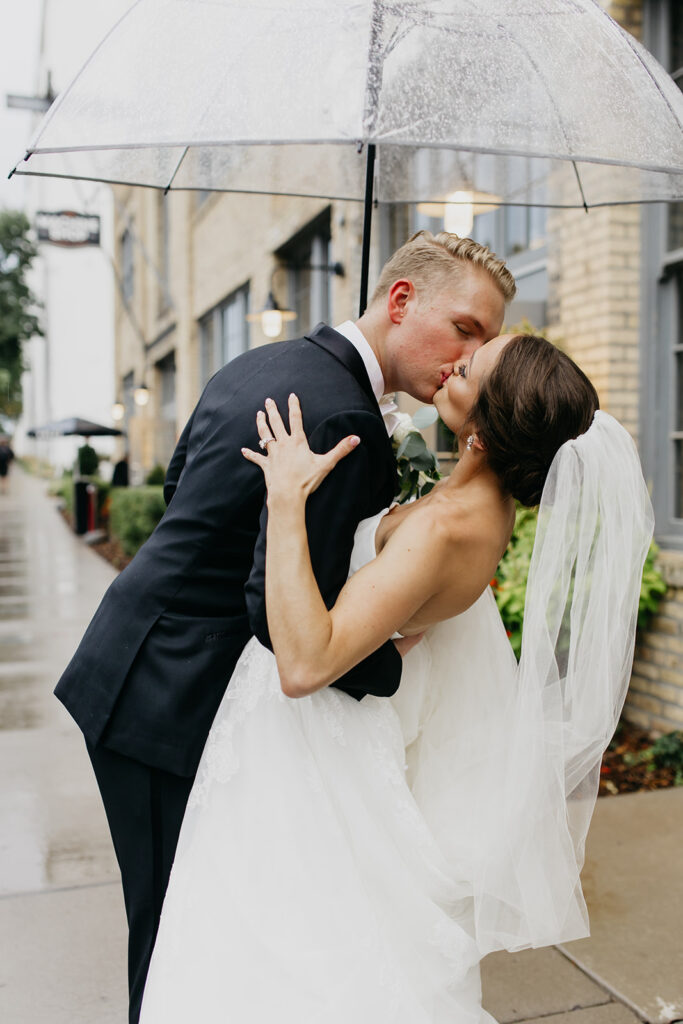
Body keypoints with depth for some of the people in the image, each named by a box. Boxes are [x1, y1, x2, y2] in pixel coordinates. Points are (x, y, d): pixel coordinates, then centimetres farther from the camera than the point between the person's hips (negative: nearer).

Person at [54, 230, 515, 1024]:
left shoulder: (257, 364, 7)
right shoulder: (344, 419, -23)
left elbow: (179, 483, 19)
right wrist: (394, 666, -12)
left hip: (129, 669, 10)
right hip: (171, 704, -9)